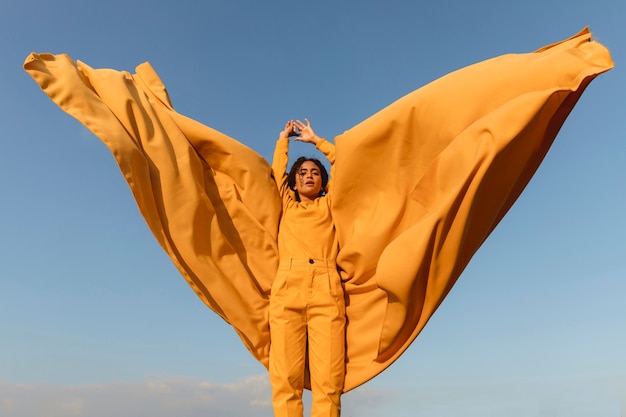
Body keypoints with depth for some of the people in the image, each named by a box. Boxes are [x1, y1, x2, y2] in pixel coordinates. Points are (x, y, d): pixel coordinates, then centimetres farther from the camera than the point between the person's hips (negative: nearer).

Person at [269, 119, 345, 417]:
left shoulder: (327, 204, 24)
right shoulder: (287, 204, 25)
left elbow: (341, 163, 24)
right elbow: (278, 168, 28)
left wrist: (314, 139, 34)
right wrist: (284, 138, 43)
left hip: (327, 289, 0)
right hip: (287, 287, 1)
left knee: (328, 380, -10)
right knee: (285, 379, -9)